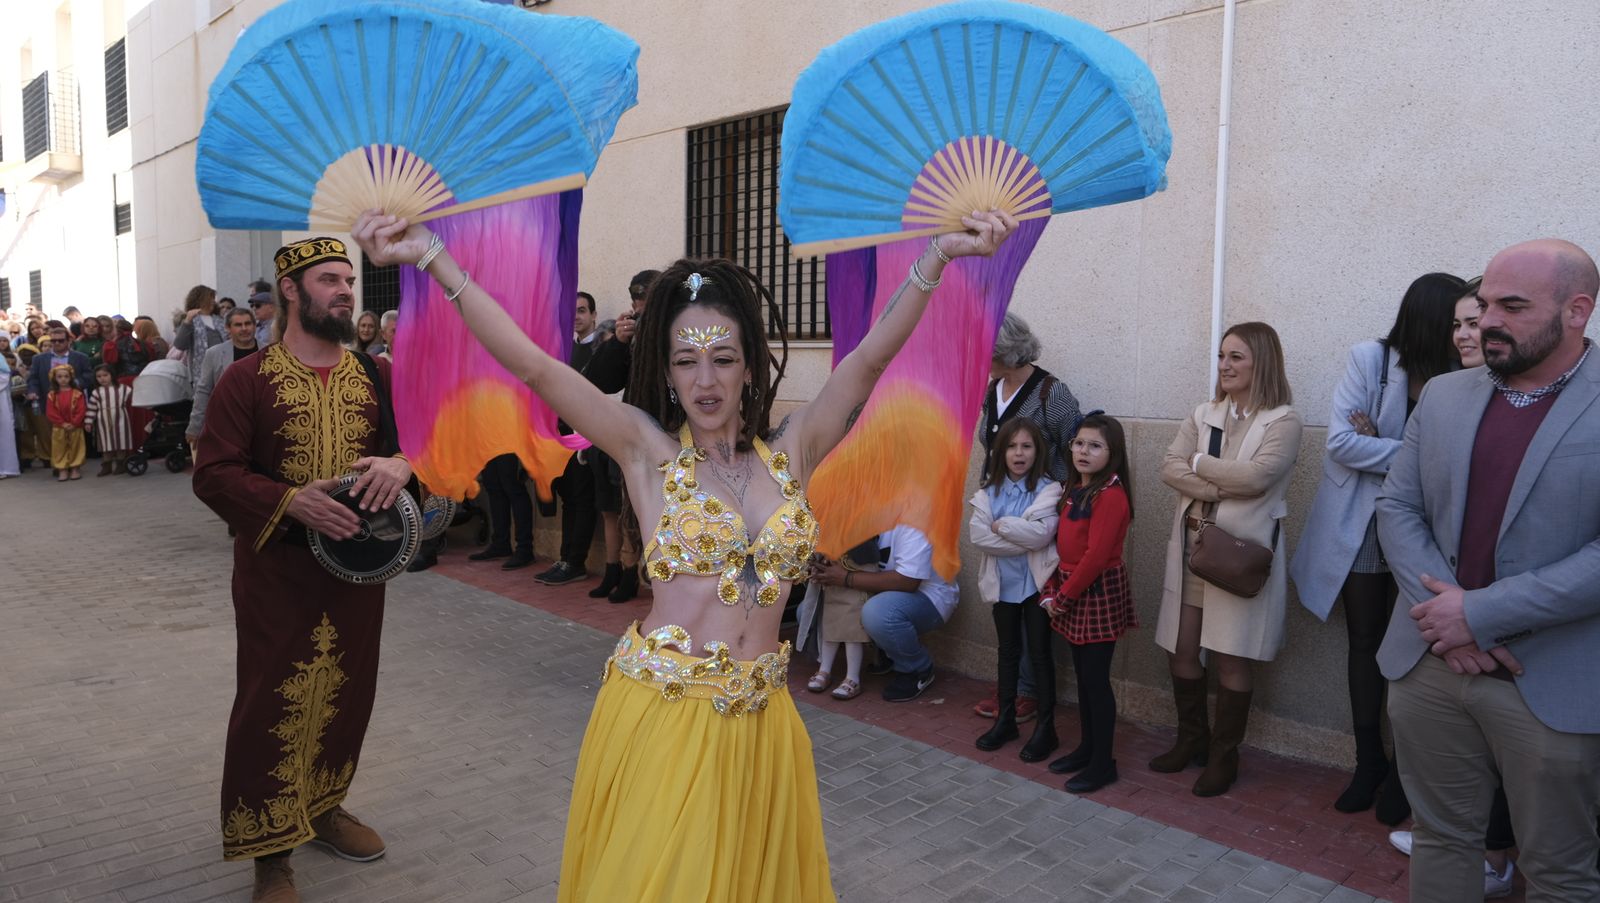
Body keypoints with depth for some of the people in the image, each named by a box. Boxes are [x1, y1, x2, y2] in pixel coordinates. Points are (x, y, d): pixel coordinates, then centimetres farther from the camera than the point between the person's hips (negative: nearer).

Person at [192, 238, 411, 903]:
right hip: (277, 572, -4)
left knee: (347, 693, 15)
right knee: (273, 703, 2)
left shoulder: (377, 377, 5)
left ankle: (325, 806, 37)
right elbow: (213, 474, -10)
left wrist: (402, 461, -19)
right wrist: (291, 502, -25)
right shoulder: (245, 381, -6)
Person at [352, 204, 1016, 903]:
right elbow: (533, 365, -12)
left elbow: (872, 357, -3)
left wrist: (938, 254, -11)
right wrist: (432, 256, -18)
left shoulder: (791, 451, 3)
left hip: (759, 719, 3)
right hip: (659, 711, -2)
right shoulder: (647, 448, -4)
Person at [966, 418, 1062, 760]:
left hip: (1036, 582, -4)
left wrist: (1001, 526, -14)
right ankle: (1006, 719, 28)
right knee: (1007, 651, 16)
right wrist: (1023, 536, -19)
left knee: (1040, 653, 5)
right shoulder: (989, 491, 1)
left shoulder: (1048, 489, -9)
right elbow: (977, 534, -12)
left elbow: (1042, 533, -24)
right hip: (1002, 582, 4)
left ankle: (1045, 727, 15)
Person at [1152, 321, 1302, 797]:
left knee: (1230, 657, 1)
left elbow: (1256, 477, -19)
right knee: (1180, 649, 10)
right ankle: (1191, 739, 30)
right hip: (1192, 544, 5)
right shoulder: (1203, 414, 10)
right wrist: (1221, 488, -14)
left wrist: (1200, 463, -6)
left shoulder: (1283, 420, -5)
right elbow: (1170, 467, -1)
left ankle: (1224, 756, 18)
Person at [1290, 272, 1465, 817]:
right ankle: (1369, 760, 24)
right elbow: (1340, 441, -15)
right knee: (1365, 642, 10)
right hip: (1362, 526, 0)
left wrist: (1378, 442, -20)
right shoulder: (1371, 359, -9)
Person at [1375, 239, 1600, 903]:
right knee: (1439, 835, 18)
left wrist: (1480, 613, -18)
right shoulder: (1443, 396, 8)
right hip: (1427, 666, 4)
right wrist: (1439, 607, -11)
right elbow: (1396, 507, 5)